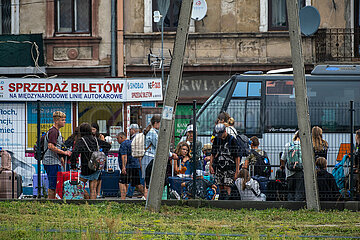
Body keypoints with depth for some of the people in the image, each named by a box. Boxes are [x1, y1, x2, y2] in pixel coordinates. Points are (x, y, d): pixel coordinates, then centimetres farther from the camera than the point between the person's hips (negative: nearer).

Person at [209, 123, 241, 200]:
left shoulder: (232, 140, -7)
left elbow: (237, 156, -5)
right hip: (218, 165, 5)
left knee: (227, 186, -11)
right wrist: (210, 165, 9)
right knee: (220, 186, 6)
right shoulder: (217, 139, 8)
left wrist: (237, 170, -8)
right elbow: (213, 154, 17)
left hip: (229, 166, -5)